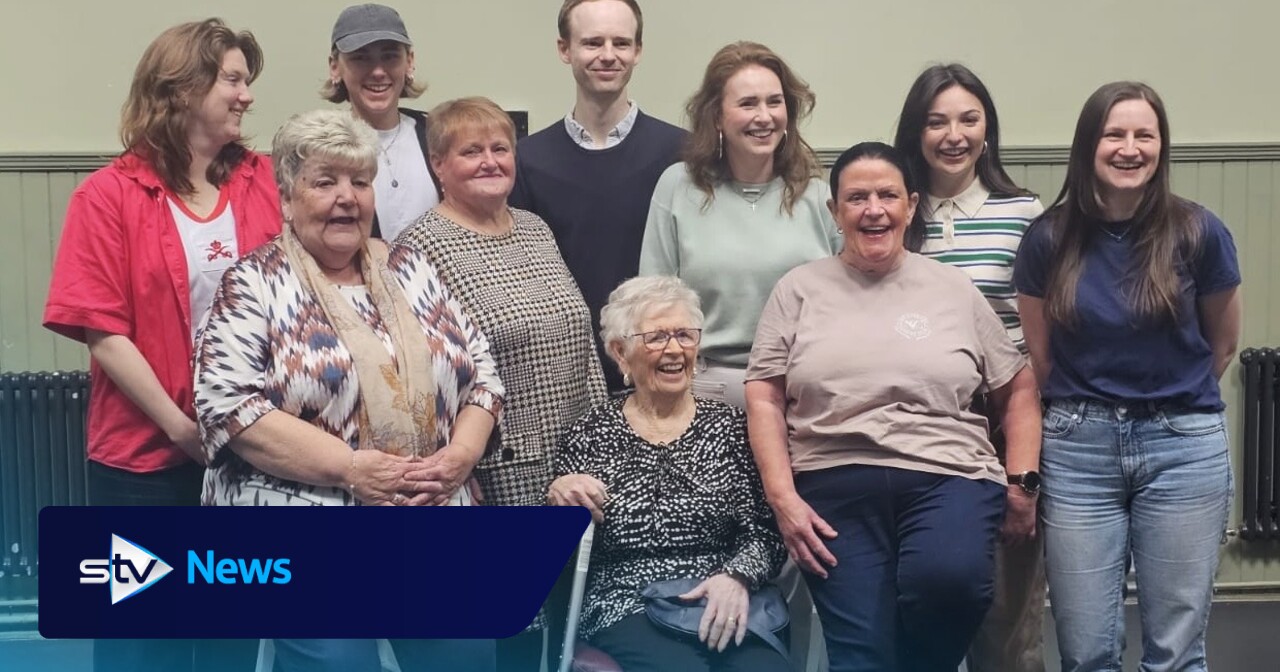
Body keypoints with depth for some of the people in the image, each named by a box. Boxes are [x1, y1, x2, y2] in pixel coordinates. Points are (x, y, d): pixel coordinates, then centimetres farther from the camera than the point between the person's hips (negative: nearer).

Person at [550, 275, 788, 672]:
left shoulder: (730, 426, 9)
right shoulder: (589, 436, 7)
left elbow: (765, 536, 5)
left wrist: (737, 577, -15)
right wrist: (559, 503, -13)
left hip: (722, 610, 2)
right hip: (626, 611, -2)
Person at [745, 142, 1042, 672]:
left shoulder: (953, 287, 12)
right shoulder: (800, 289, 10)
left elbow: (1018, 389, 16)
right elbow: (764, 398, 5)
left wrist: (1022, 482, 7)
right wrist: (782, 497, -5)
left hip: (948, 478, 0)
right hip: (836, 488, 0)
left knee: (947, 577, -29)